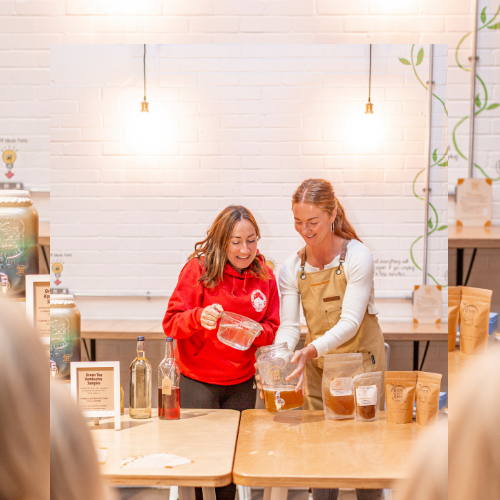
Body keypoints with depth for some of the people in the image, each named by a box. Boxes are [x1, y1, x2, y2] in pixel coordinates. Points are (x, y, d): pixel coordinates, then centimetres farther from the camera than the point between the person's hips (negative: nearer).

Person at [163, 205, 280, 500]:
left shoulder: (265, 276, -1)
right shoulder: (198, 268, -11)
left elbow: (272, 327, 5)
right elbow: (171, 323, -12)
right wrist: (199, 317, -32)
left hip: (242, 383, 3)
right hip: (197, 382, -3)